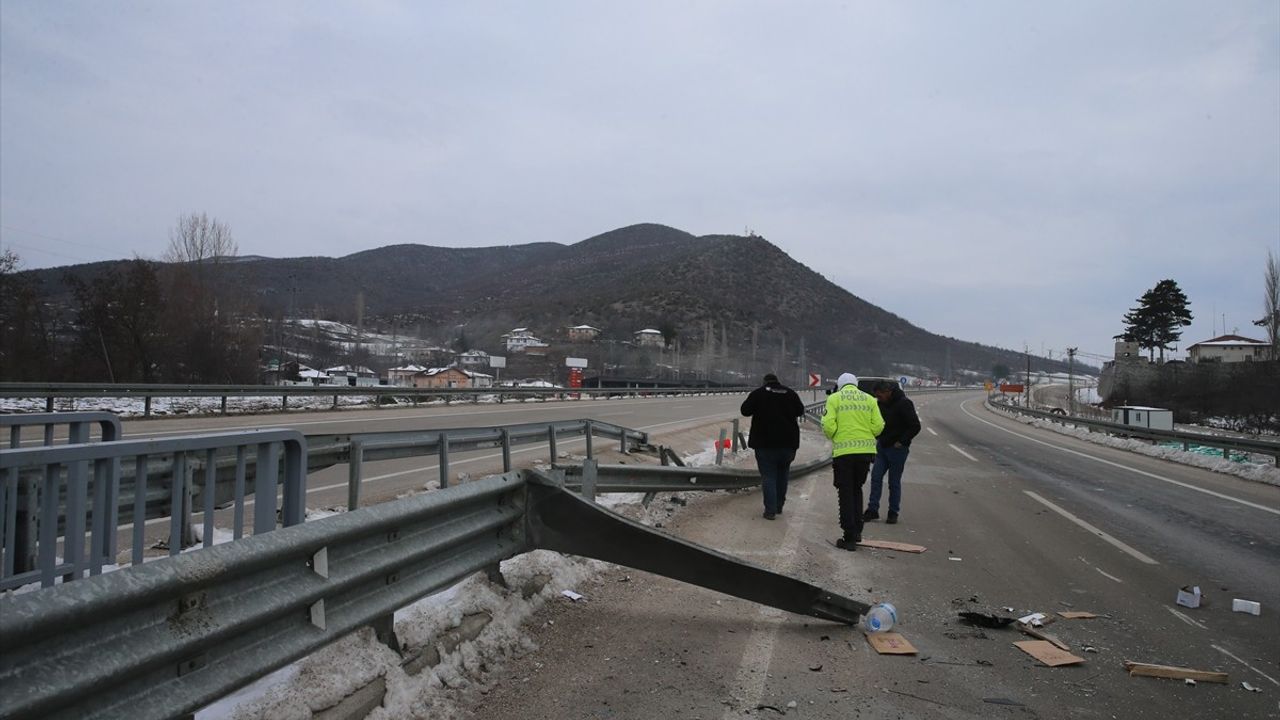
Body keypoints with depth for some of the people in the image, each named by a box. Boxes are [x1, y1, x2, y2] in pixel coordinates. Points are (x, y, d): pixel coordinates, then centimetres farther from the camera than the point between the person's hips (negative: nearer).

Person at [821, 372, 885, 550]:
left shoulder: (834, 399, -1)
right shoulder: (869, 399, 7)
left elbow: (829, 426, -10)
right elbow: (878, 427, 1)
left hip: (843, 451, -3)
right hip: (866, 450, 3)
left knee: (846, 494, 5)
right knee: (857, 490, 21)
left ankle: (850, 537, 2)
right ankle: (857, 531, 25)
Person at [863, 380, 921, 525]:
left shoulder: (904, 404, -16)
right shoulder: (881, 404, 5)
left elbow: (915, 426, -17)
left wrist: (901, 442, -17)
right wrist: (878, 438, 8)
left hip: (897, 448, -6)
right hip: (882, 446, 6)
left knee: (894, 482, 2)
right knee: (876, 477, 2)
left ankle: (893, 513, 14)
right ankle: (872, 510, 7)